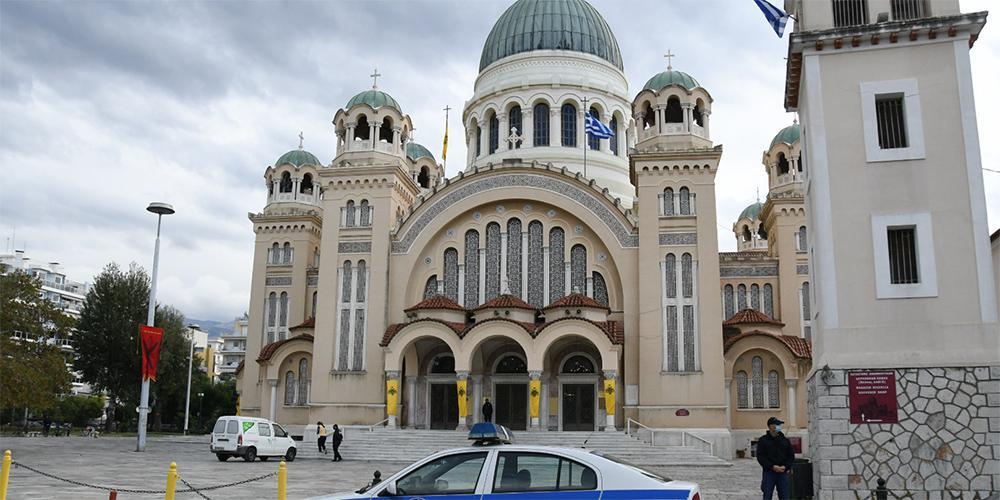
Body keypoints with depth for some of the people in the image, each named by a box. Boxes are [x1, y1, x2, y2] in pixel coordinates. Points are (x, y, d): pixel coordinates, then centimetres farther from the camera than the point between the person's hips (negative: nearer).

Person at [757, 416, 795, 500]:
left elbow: (791, 456, 10)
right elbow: (760, 457, -5)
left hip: (783, 473, 3)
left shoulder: (785, 440, 11)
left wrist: (785, 466, -7)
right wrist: (772, 467, -15)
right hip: (769, 472, -3)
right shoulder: (763, 440, 1)